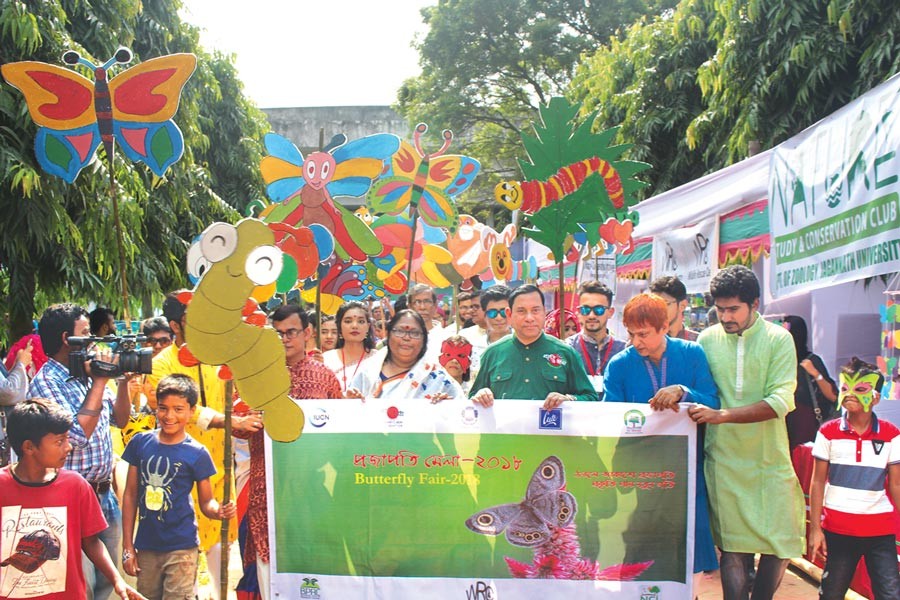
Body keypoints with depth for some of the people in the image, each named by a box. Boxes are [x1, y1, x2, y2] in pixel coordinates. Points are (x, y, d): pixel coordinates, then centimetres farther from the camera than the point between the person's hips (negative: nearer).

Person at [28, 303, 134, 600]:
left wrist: (124, 381, 2)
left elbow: (120, 419, 17)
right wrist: (99, 383, -18)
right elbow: (77, 434, -24)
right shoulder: (45, 383, -14)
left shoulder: (88, 376, 9)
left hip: (104, 495, 8)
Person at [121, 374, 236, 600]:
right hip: (146, 546, 3)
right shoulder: (140, 442, 0)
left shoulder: (197, 453, -6)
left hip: (181, 548, -3)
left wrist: (220, 511, -24)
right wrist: (127, 546, 4)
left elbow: (206, 503, 0)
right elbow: (130, 495, 5)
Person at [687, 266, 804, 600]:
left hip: (770, 460, 0)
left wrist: (722, 415, -23)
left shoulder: (778, 339, -2)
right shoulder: (707, 340, 4)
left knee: (780, 548, 5)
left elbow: (780, 401, -14)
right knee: (733, 550, 0)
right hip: (724, 461, 0)